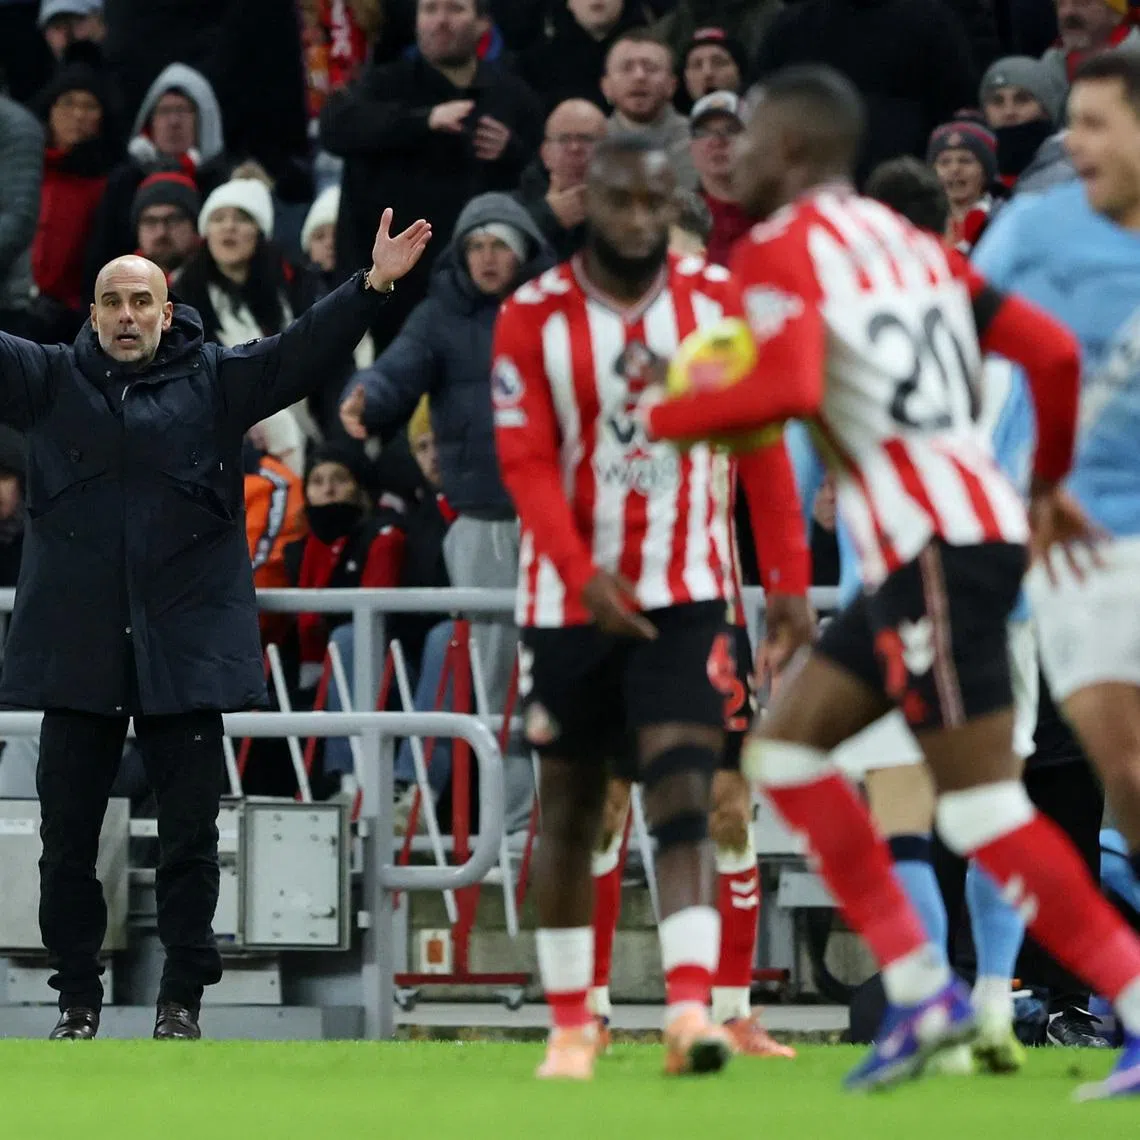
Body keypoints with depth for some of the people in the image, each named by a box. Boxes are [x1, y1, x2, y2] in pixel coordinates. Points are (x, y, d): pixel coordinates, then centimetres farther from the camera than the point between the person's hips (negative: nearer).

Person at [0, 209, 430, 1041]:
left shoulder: (217, 381, 4)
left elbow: (303, 351, -6)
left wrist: (372, 287, -21)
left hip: (186, 650, -1)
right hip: (76, 650, 1)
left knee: (190, 837, 4)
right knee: (68, 835, 5)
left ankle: (183, 998, 14)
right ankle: (78, 998, 15)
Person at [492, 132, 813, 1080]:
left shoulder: (718, 301, 1)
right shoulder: (535, 317, -4)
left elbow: (762, 442, 6)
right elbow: (527, 462, -10)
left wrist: (788, 577, 3)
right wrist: (582, 573, -24)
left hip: (685, 598, 0)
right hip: (570, 598, 0)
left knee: (682, 799, -14)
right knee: (569, 807, 8)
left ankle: (691, 1008, -24)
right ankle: (571, 1021, 17)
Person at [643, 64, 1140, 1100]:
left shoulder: (780, 249, -5)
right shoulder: (909, 242, 19)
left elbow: (789, 390, -23)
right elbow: (1056, 352, 16)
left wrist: (663, 418, -7)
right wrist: (1049, 487, 30)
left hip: (937, 547, -9)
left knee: (983, 807, -8)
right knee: (787, 747, 14)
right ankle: (921, 991, 9)